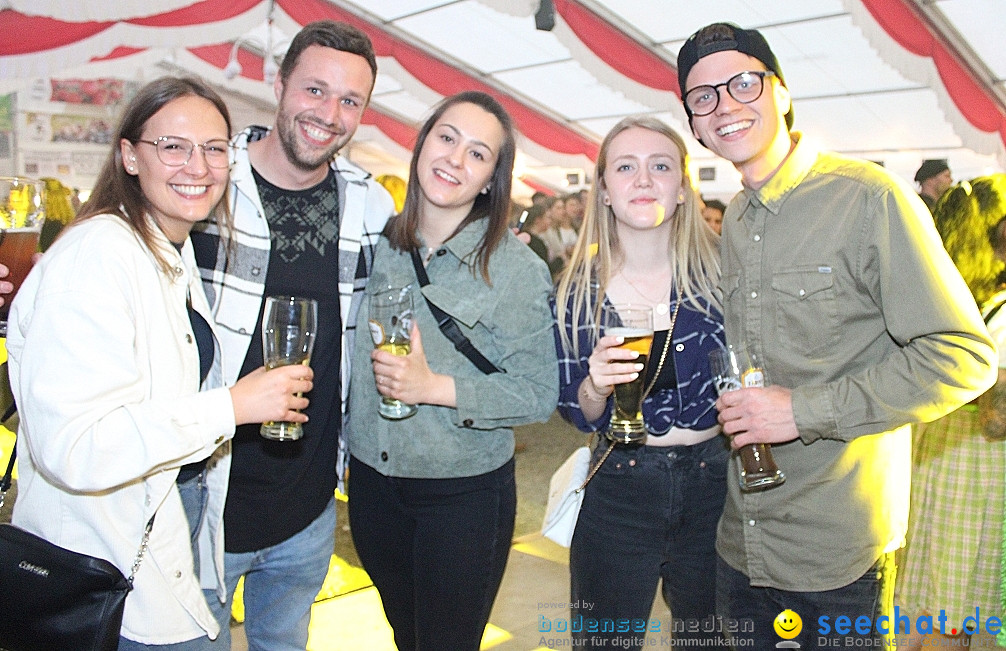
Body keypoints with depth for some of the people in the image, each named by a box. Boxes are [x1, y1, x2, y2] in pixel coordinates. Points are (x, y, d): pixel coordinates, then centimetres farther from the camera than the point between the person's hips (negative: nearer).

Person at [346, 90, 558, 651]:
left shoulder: (517, 269, -14)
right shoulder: (378, 242, -1)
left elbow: (539, 394, -16)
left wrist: (435, 387, -24)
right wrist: (343, 443, 6)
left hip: (465, 493, -4)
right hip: (371, 483, 5)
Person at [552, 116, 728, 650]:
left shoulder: (720, 271, -8)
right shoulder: (577, 292, -6)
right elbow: (577, 415, -1)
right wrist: (595, 387, -21)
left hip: (713, 486, 1)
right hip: (618, 492, 0)